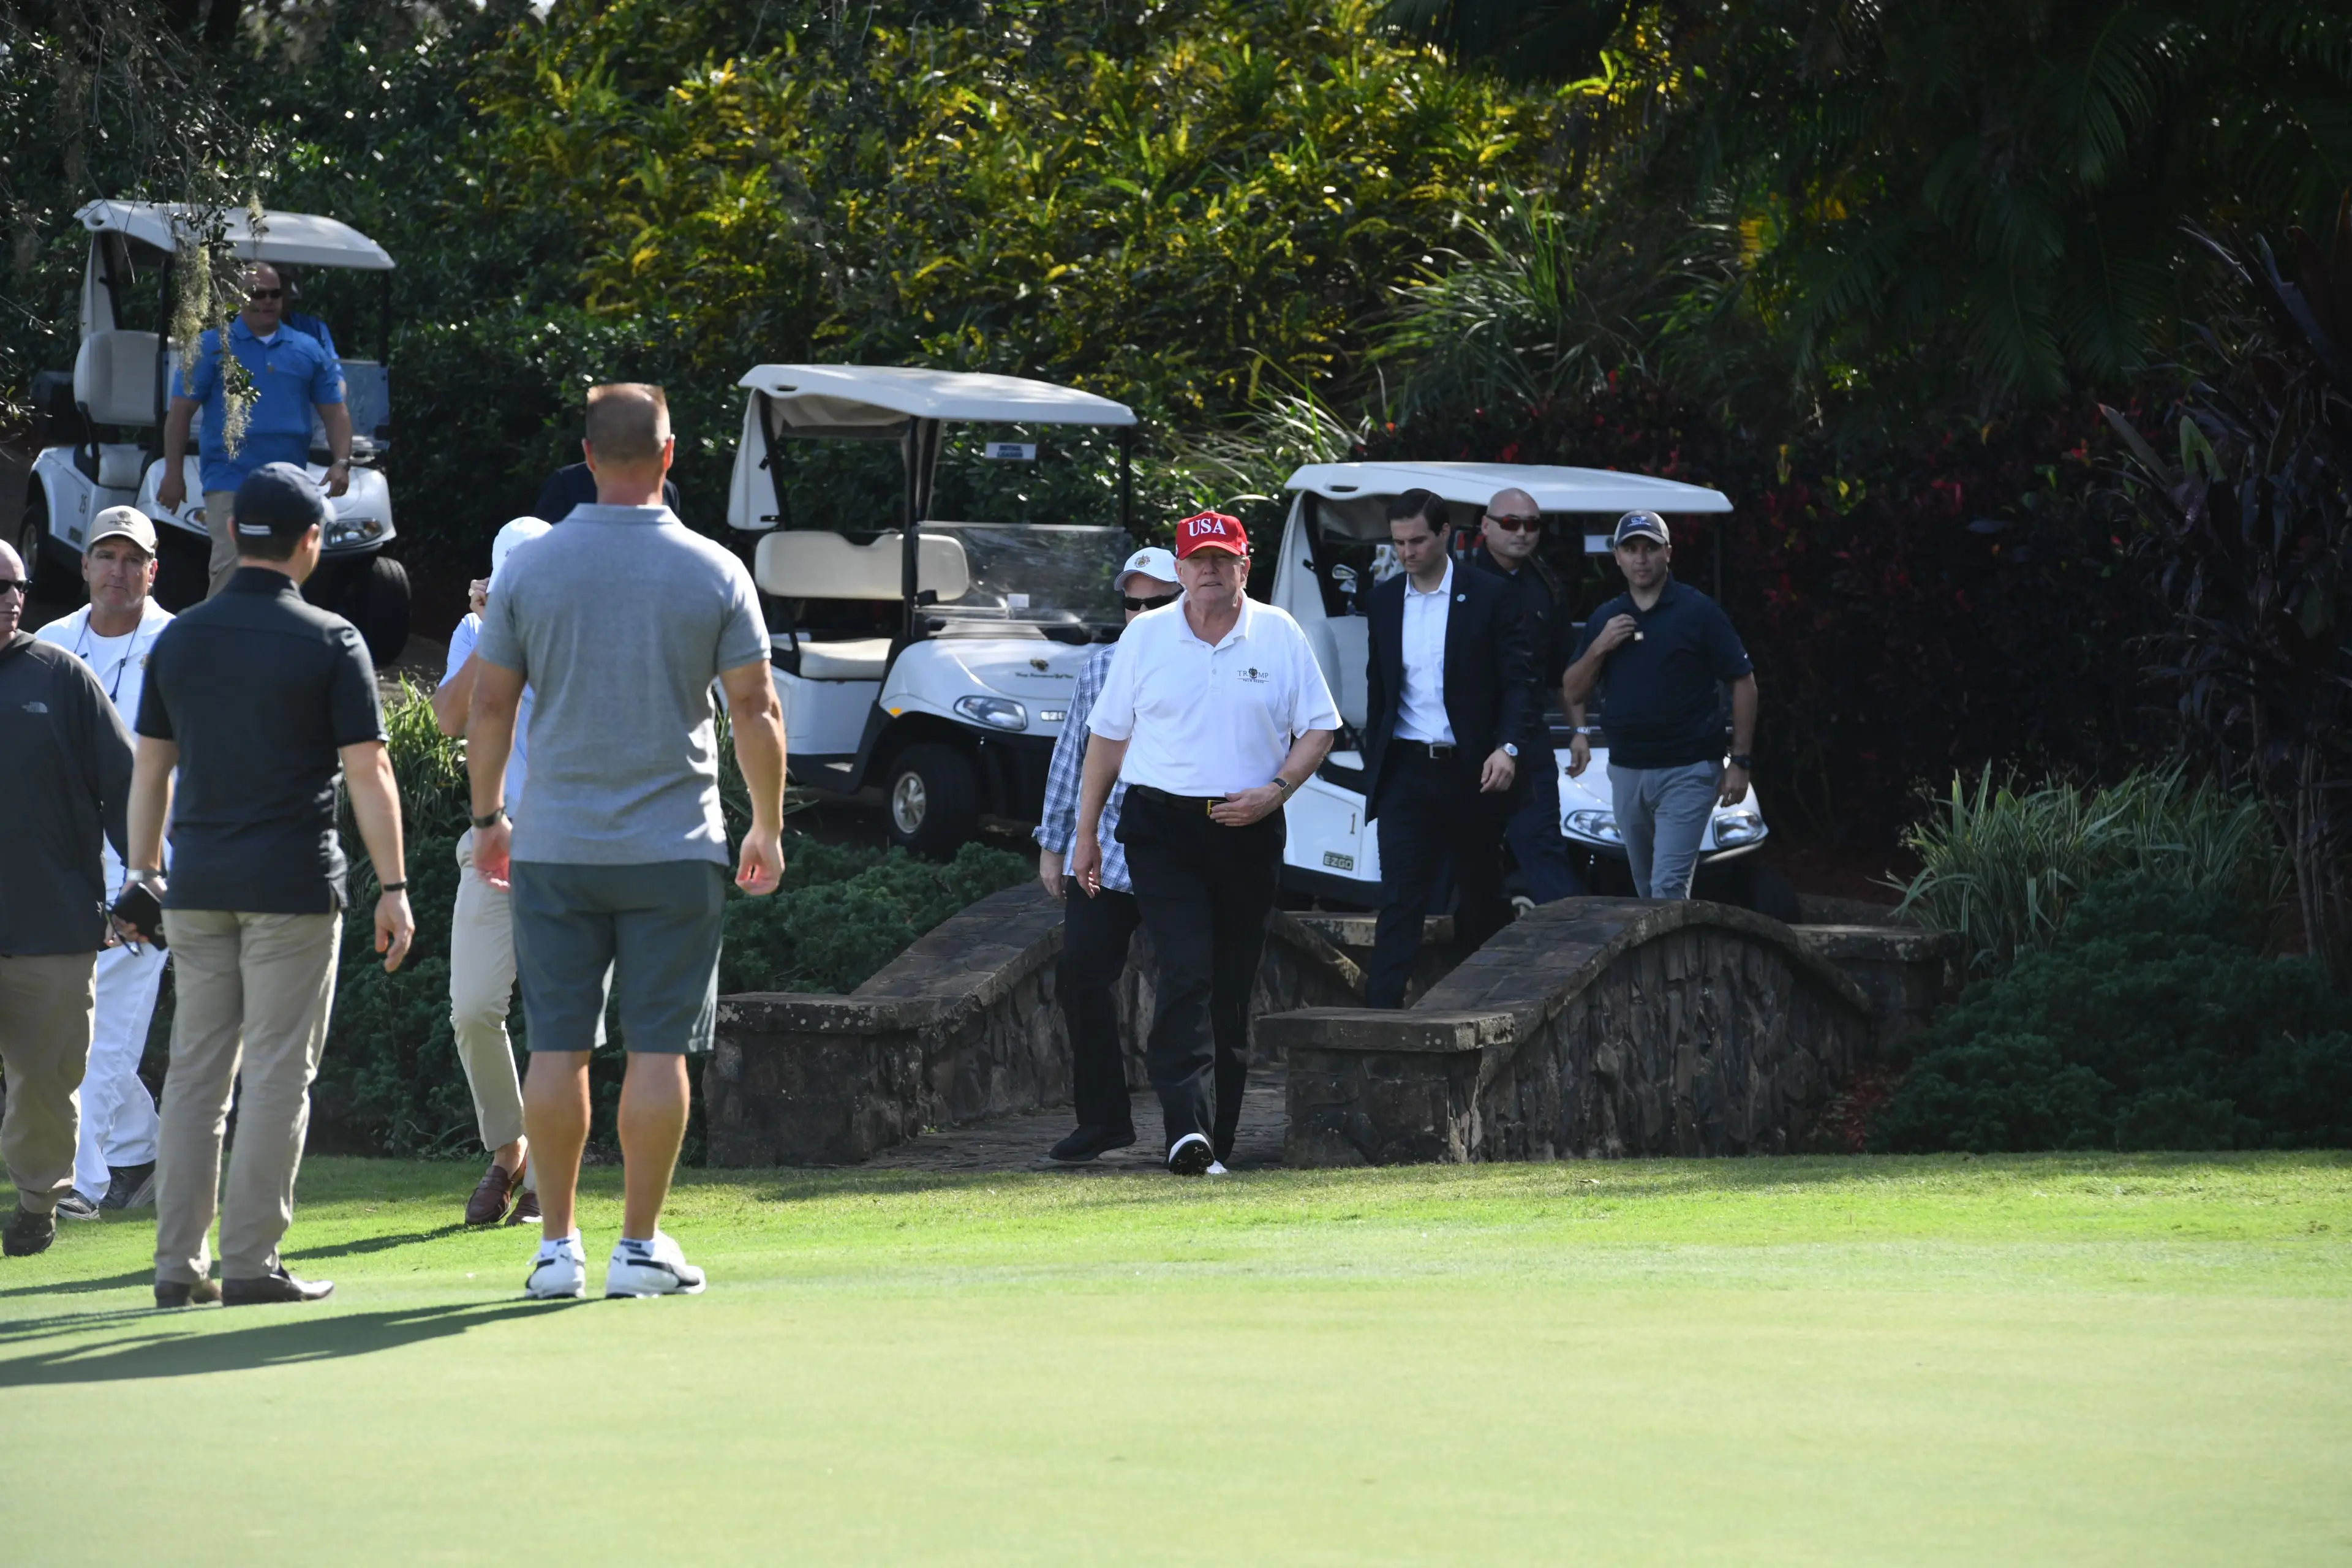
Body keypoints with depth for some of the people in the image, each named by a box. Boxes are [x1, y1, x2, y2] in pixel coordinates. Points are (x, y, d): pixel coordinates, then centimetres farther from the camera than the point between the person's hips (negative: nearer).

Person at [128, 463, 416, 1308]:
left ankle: (178, 1263, 7)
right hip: (293, 888, -4)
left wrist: (144, 870, 20)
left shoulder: (178, 639, 7)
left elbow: (150, 768, 11)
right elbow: (367, 772, -8)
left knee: (195, 1073, 9)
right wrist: (393, 888, -5)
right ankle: (251, 1262, -3)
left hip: (196, 886, 4)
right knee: (276, 1075, 0)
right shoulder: (329, 642, -5)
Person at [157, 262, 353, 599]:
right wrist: (172, 474, -6)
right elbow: (180, 412, 1)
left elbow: (335, 412, 11)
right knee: (231, 569, -18)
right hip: (231, 481, -4)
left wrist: (341, 462, -5)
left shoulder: (310, 351, 11)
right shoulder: (213, 347, 3)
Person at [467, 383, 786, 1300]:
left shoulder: (529, 568, 0)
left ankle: (557, 1247, 6)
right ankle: (640, 1247, 3)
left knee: (557, 1048, 5)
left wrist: (487, 818, 16)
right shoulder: (714, 572, -2)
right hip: (674, 847, -1)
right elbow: (755, 710, -1)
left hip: (554, 847, 1)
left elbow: (489, 706, 4)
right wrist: (767, 828, 10)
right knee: (659, 1049, 3)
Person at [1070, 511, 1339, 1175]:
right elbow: (1108, 735, 11)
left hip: (1248, 830, 2)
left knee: (1232, 987, 5)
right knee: (1186, 971, -17)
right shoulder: (1146, 636, 5)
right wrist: (1086, 832, 10)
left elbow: (1319, 728, 7)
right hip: (1160, 826, -1)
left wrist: (1275, 791, -9)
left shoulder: (1279, 635, 5)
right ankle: (1189, 1128, -27)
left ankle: (1217, 1141, 13)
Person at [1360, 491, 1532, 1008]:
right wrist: (1372, 766, 12)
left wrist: (1507, 746, -18)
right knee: (1399, 901, -7)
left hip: (1472, 772, -2)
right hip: (1406, 772, 2)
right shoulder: (1384, 601, 9)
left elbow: (1516, 680, -3)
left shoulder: (1490, 597, -2)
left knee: (1484, 901, 9)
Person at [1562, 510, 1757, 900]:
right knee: (1646, 889, 12)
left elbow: (1743, 682, -2)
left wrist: (1740, 761, -7)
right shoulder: (1604, 619, 11)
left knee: (1668, 885, -15)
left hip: (1688, 770, -6)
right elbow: (1572, 693, 12)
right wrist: (1599, 648, -6)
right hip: (1626, 770, 6)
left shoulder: (1698, 612, -4)